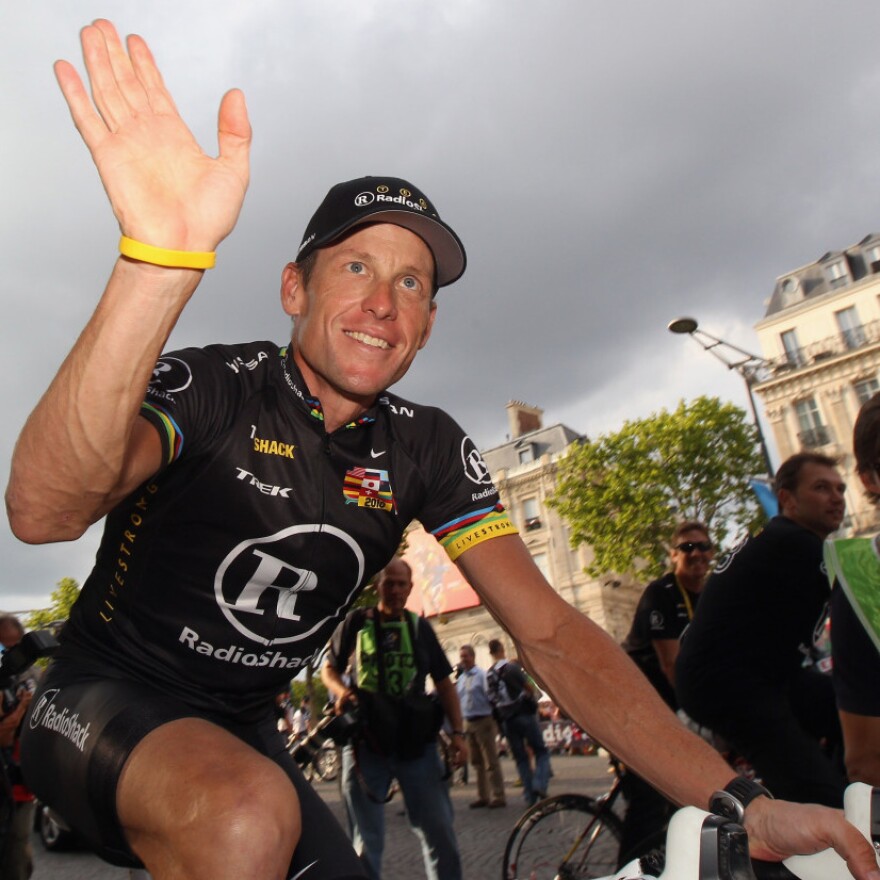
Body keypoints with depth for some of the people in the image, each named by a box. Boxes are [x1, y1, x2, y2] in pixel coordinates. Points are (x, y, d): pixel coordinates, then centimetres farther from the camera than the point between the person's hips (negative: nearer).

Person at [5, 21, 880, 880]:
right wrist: (161, 259, -54)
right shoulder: (211, 386, -20)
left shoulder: (426, 448, -9)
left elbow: (550, 632, -13)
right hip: (104, 701, -5)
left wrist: (737, 804, -22)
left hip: (242, 729, 5)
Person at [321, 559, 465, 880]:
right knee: (367, 840, 8)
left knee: (439, 831, 1)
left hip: (416, 741, 2)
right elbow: (329, 668, 9)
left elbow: (444, 682, 10)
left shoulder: (420, 627, 9)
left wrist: (458, 731, 1)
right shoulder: (356, 621, 4)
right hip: (365, 741, -1)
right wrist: (341, 690, -13)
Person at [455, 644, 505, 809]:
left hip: (484, 721, -7)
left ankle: (498, 797, 3)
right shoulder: (460, 679, 12)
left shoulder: (482, 675, -8)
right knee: (477, 762, 12)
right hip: (468, 722, 7)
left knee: (491, 761, -3)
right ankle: (483, 796, 20)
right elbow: (458, 700, 20)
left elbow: (490, 696, -14)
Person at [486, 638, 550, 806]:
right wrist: (533, 698, 9)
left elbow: (492, 699, 7)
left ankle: (530, 796, 8)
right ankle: (540, 784, -14)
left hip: (505, 720, 5)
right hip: (524, 714, -4)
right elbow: (529, 688, -10)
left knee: (520, 758, 11)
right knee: (541, 751, 6)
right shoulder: (511, 667, -11)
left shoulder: (488, 675, 5)